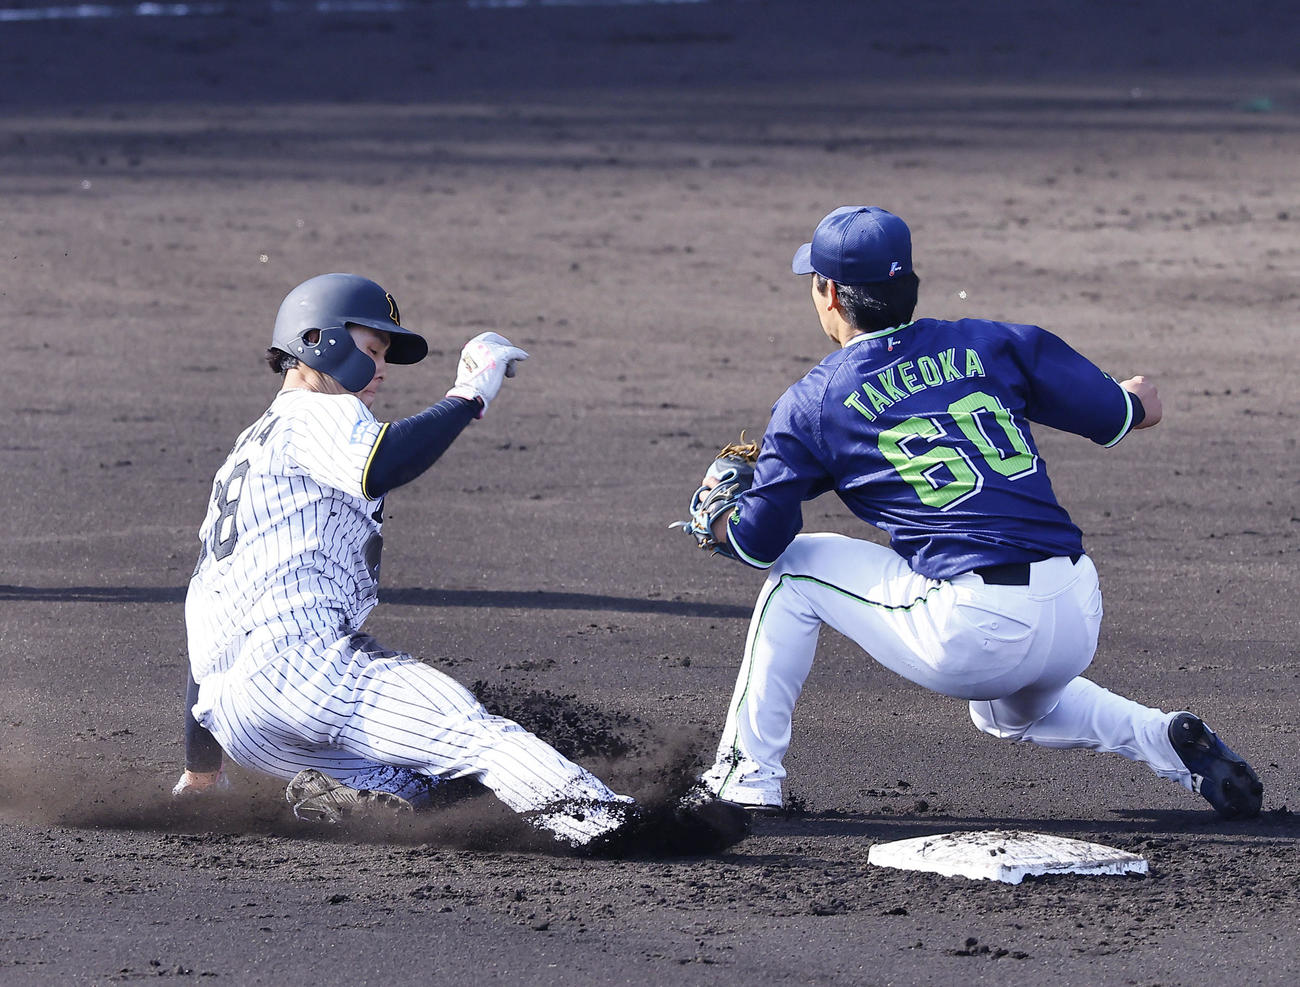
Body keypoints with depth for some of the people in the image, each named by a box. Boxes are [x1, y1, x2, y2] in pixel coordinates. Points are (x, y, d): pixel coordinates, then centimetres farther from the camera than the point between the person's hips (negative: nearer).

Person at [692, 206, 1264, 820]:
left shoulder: (812, 402, 5)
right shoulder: (991, 344, 13)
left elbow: (760, 541, 4)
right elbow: (1121, 415, 13)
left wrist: (714, 521, 27)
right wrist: (1134, 397, 37)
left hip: (971, 636, -5)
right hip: (1080, 622, 5)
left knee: (795, 568, 18)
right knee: (1010, 712, 39)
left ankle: (748, 773, 18)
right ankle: (1165, 740, 15)